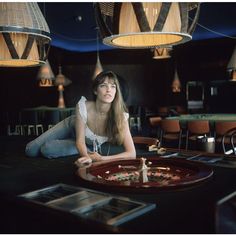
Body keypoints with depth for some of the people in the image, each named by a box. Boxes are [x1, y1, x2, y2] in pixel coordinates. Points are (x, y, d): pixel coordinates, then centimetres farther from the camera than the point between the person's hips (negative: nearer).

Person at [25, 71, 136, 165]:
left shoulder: (121, 116, -36)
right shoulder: (83, 107, -35)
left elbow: (132, 153, -36)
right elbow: (80, 140, -29)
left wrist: (101, 158, -49)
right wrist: (86, 156, -52)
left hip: (92, 145, -1)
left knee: (47, 150, -20)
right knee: (31, 150, -2)